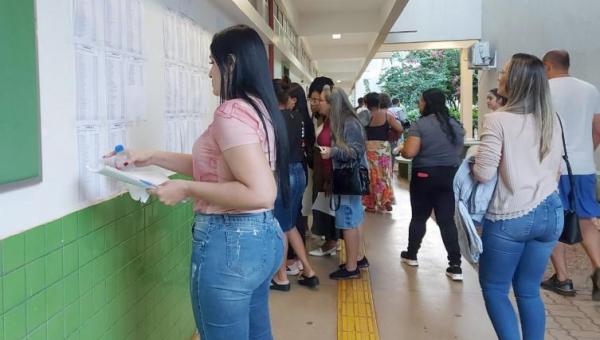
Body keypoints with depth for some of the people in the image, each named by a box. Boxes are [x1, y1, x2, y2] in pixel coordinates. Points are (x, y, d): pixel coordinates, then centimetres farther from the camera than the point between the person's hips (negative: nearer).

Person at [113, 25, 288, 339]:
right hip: (262, 235, 10)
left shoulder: (232, 112, -19)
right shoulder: (259, 107, 11)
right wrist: (153, 157, 16)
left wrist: (187, 189, -19)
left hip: (229, 242, -10)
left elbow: (260, 193, -27)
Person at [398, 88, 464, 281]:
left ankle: (411, 255, 29)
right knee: (447, 220, 5)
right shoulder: (455, 125, 7)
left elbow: (409, 152, -19)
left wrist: (401, 150, 1)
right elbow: (459, 150, 18)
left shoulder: (420, 124, -12)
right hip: (450, 175, 4)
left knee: (419, 216, 12)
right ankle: (455, 266, 1)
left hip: (425, 175, -4)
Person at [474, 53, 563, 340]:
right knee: (528, 290, 16)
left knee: (493, 288, 11)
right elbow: (556, 169, 15)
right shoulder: (551, 120, 7)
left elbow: (483, 173, -18)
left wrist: (474, 163, 3)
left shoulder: (498, 120, -14)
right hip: (550, 212, 6)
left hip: (510, 217, -6)